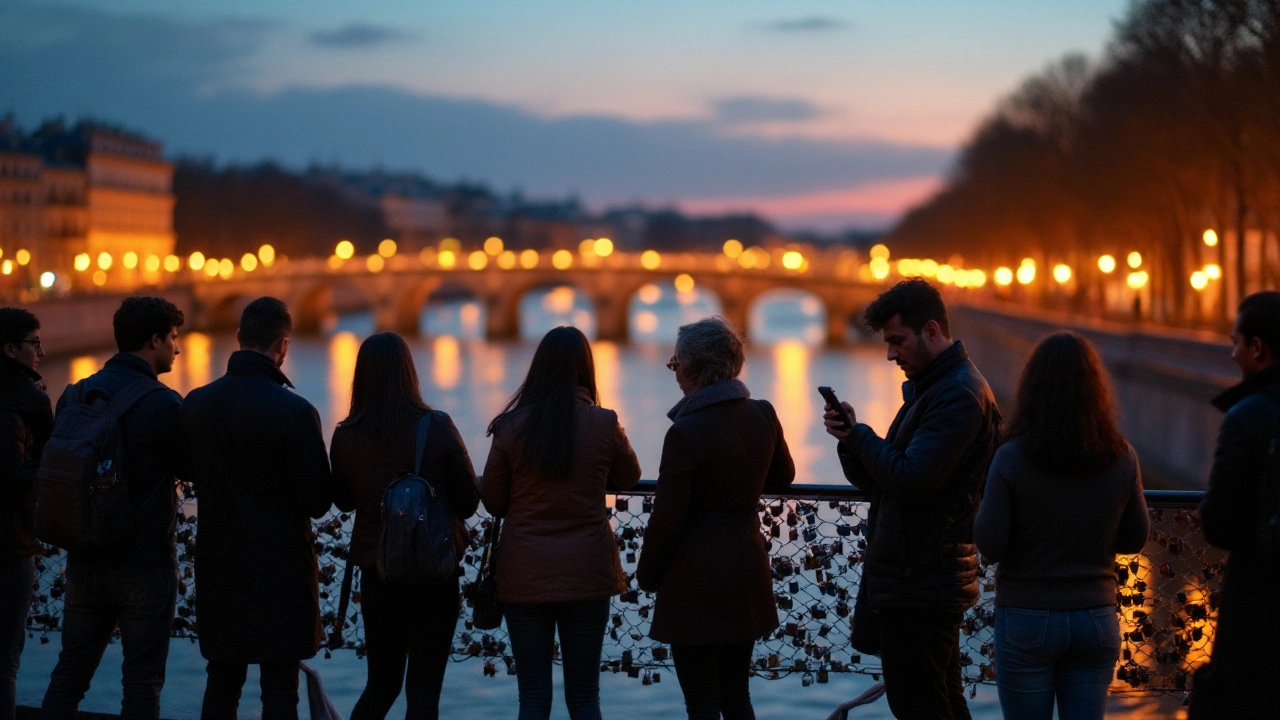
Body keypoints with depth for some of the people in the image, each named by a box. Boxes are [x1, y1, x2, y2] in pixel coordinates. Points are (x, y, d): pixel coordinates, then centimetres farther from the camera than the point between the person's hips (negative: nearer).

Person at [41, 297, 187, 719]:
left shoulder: (75, 395, 3)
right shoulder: (163, 405, -16)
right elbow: (190, 468, -6)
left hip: (84, 559, 6)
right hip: (145, 565, -5)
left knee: (71, 669, 15)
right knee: (142, 678, 3)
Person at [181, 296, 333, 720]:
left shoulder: (196, 404, -1)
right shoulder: (294, 411, -18)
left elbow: (192, 478, 11)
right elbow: (318, 502, -13)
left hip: (218, 567, 5)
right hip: (279, 570, -5)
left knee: (222, 681, 16)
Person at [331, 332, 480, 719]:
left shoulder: (345, 437, -6)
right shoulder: (437, 428, -13)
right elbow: (468, 503, -5)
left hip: (375, 574, 3)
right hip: (434, 575, -3)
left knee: (381, 683, 18)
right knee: (424, 687, 4)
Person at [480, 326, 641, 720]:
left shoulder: (511, 426, -7)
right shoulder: (603, 424, -8)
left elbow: (492, 502, 2)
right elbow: (629, 477, 10)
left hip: (525, 576, 0)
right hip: (586, 573, 0)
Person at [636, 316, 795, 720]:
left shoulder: (685, 432, -20)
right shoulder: (762, 416, 0)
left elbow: (665, 520, -16)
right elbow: (782, 478, 18)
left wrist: (647, 576, -1)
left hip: (696, 583, -6)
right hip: (747, 574, 7)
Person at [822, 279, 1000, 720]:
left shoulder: (960, 395, -16)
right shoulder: (926, 388, 19)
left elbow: (909, 480, -25)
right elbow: (874, 481, 18)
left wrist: (860, 435, -9)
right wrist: (850, 440, -2)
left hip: (919, 588, -11)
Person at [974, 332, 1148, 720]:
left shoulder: (1012, 458, -14)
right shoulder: (1122, 458, -5)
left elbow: (989, 545, -13)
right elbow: (1134, 540, 5)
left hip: (1026, 619, -2)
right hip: (1096, 617, 2)